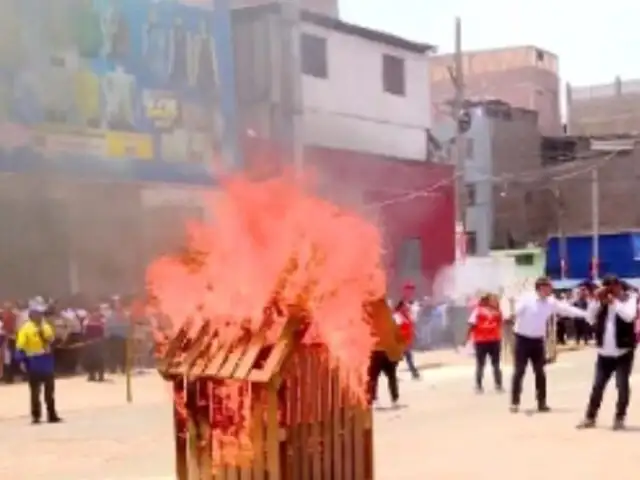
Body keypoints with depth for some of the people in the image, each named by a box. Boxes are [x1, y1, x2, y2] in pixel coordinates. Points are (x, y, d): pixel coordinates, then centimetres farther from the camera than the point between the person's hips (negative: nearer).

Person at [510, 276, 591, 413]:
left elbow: (567, 309, 6)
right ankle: (515, 402, 5)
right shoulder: (526, 299, -15)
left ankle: (542, 402, 17)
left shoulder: (551, 302, 0)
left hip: (537, 340, 5)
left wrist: (587, 314, 5)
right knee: (519, 371, -2)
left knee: (540, 372, 8)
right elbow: (515, 311, -25)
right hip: (522, 339, -5)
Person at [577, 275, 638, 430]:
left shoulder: (630, 298, -3)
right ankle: (590, 417, 16)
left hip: (623, 352, -4)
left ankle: (620, 417, 11)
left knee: (622, 386, -2)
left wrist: (615, 302, -22)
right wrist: (595, 300, -9)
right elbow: (591, 319, -1)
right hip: (604, 352, 4)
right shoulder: (602, 302, 7)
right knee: (597, 385, 7)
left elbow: (629, 316, -21)